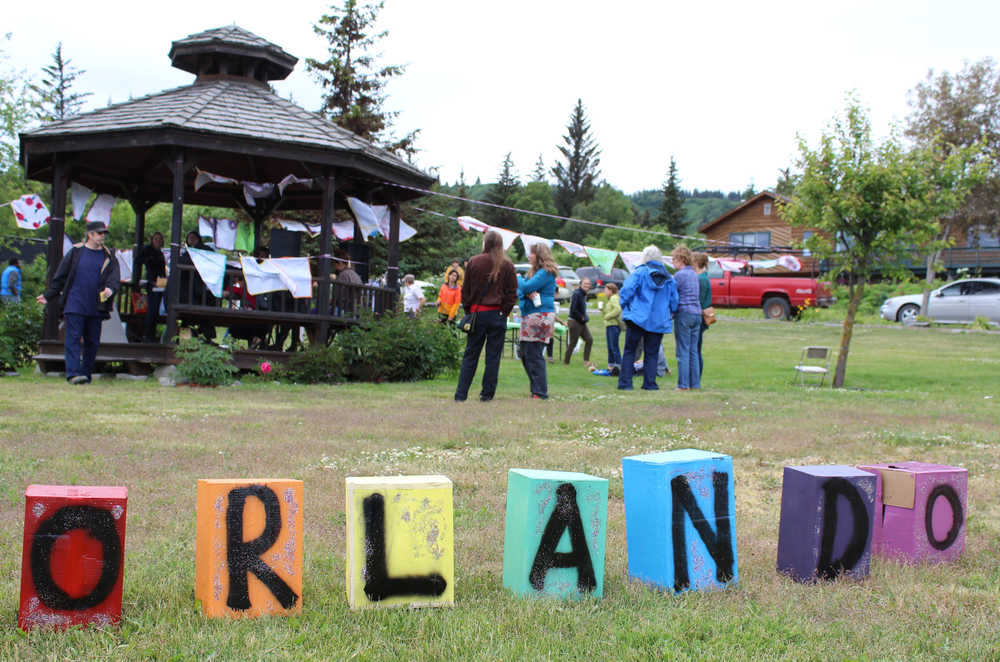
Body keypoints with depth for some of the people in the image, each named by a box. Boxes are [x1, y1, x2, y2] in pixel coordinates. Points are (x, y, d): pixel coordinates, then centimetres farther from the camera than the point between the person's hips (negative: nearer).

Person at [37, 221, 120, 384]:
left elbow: (114, 278, -2)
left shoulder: (109, 257, 9)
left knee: (92, 341, 5)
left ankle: (86, 373, 15)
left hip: (96, 308, 2)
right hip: (75, 305, -2)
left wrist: (110, 288, -25)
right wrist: (48, 295, 10)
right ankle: (73, 373, -14)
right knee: (73, 338, -9)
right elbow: (60, 276, 11)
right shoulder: (75, 253, 6)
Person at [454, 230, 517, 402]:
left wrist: (468, 310, 11)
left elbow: (465, 290, 2)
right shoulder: (507, 265, -2)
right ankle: (487, 394, 7)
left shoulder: (474, 262, -2)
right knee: (493, 356, 6)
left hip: (477, 313, 1)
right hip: (497, 315, -1)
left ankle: (461, 394, 5)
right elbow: (512, 293, -2)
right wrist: (504, 312, 5)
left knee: (470, 355, 7)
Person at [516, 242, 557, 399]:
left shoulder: (546, 273, -8)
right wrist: (527, 294, -9)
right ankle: (536, 388, 14)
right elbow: (520, 291, 13)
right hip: (528, 317, 9)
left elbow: (527, 287, -16)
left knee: (534, 354, -10)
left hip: (540, 317, -9)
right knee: (525, 354, 9)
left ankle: (540, 392, -7)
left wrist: (518, 278, 4)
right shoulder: (532, 272, 20)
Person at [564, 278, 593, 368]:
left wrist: (585, 317, 7)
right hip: (575, 322, -9)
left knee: (589, 339, 4)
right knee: (573, 343, -2)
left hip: (582, 322, 9)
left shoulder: (584, 294, 12)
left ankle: (586, 361, 7)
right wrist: (581, 317, -14)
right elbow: (573, 309, -23)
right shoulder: (577, 294, -17)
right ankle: (566, 361, 9)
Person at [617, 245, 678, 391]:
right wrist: (668, 314, 23)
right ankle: (649, 383, 7)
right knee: (651, 353, 10)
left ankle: (625, 382, 0)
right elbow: (674, 301, 8)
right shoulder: (669, 278, 8)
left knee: (629, 351, 4)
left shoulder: (639, 272, -4)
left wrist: (625, 307, 2)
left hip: (637, 318, -3)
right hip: (658, 321, 3)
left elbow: (627, 290, -12)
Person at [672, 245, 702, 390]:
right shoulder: (694, 274, 16)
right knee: (693, 351, 10)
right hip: (697, 313, 8)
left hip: (684, 313, -8)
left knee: (683, 351, -4)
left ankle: (683, 384, -4)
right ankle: (695, 383, 11)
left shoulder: (679, 275, -10)